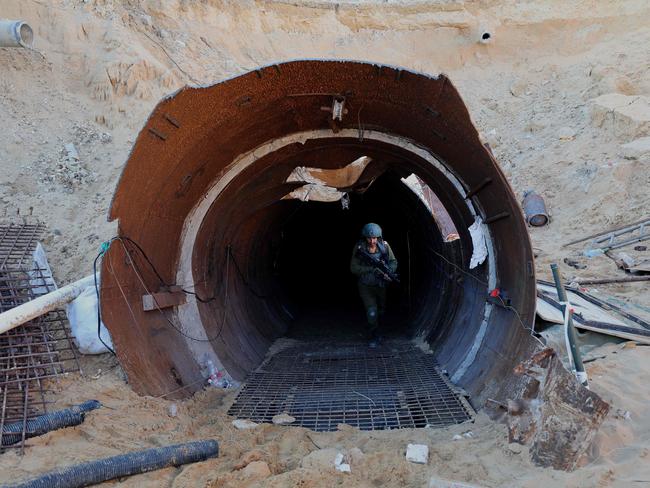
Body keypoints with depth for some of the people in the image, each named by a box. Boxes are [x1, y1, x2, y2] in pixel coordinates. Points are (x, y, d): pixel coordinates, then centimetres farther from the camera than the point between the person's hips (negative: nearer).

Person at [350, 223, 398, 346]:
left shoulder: (384, 246, -12)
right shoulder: (359, 248, -18)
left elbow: (393, 261, -4)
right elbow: (354, 268, -17)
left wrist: (388, 271, -25)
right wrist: (372, 269, -27)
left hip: (380, 284, 3)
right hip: (365, 286, -3)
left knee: (381, 310, 20)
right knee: (372, 312, -13)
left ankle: (373, 329, 50)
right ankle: (374, 336, 11)